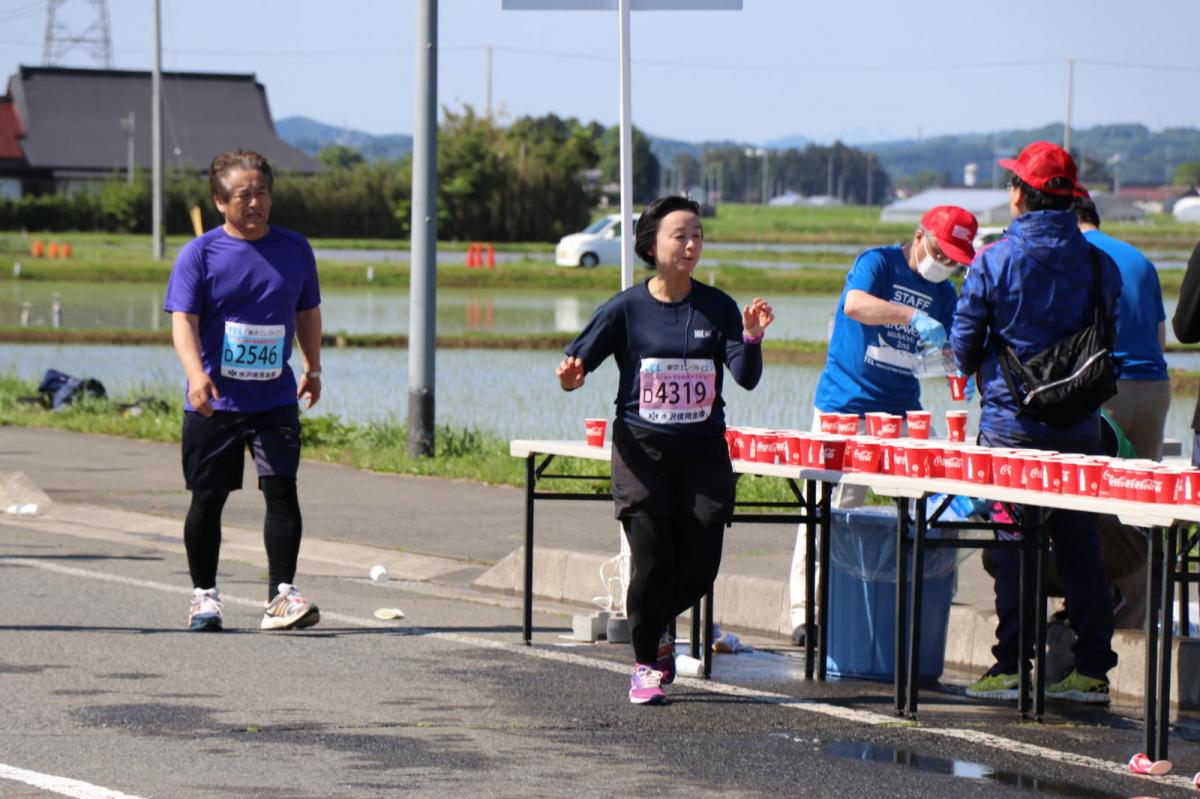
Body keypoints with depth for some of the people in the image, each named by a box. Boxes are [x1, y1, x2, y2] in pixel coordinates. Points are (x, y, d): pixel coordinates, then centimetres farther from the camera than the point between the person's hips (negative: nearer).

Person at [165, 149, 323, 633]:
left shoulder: (294, 249, 7)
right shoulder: (200, 254, -4)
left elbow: (308, 312, 21)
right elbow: (183, 319, -13)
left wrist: (313, 367, 23)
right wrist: (196, 373, -28)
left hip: (275, 398, 2)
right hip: (214, 402, -2)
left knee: (282, 490, -11)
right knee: (208, 499, 6)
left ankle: (281, 595, -10)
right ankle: (204, 595, 20)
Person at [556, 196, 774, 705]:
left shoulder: (718, 307, 3)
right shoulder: (626, 309, -2)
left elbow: (746, 378, -4)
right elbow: (575, 366, 1)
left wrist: (751, 337, -22)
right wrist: (570, 377, -22)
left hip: (704, 452, 2)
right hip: (642, 450, -2)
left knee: (700, 565, -1)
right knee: (652, 562, -7)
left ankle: (658, 625, 30)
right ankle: (646, 664, 11)